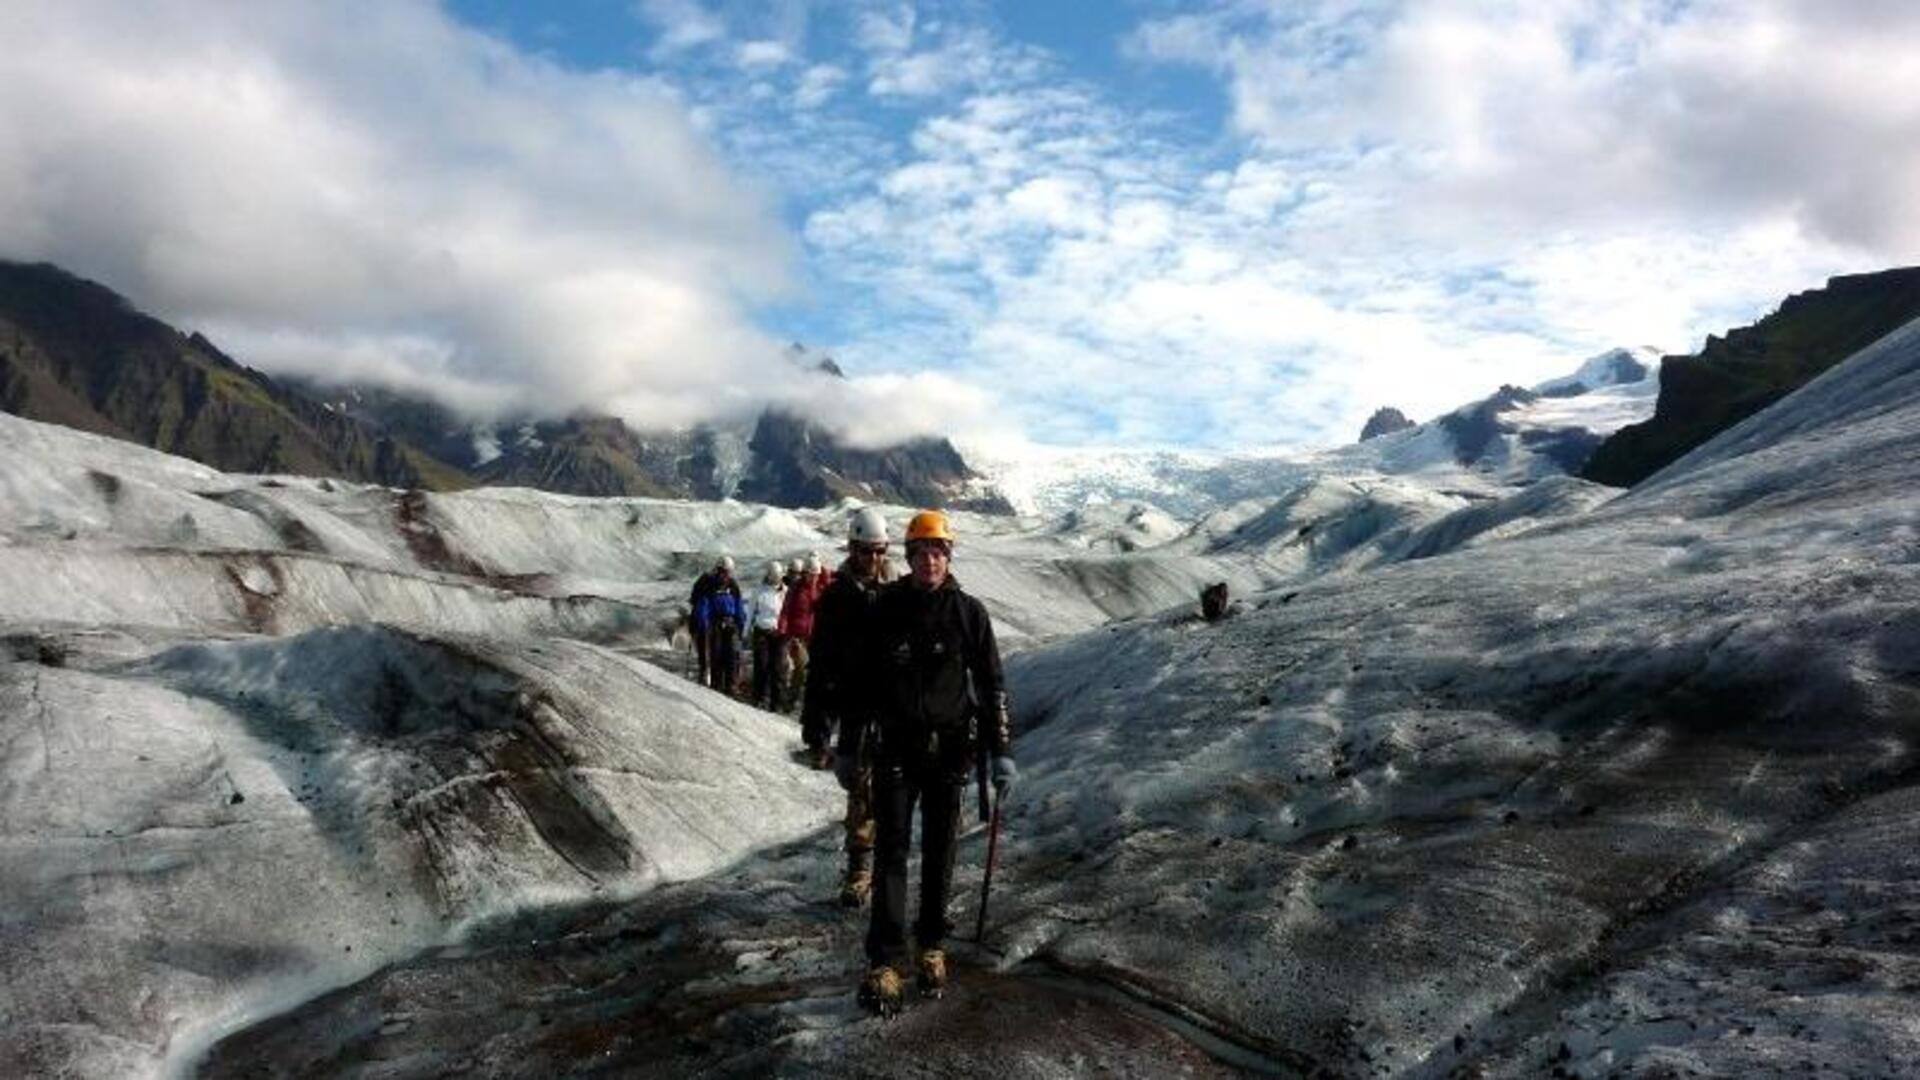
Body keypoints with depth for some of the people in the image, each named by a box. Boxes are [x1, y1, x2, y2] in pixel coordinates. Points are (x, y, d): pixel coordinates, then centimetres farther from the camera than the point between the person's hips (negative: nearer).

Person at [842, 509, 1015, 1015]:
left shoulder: (968, 613, -1)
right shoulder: (884, 610, -1)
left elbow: (992, 686, 3)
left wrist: (1002, 751, -2)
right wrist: (847, 750, 6)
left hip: (949, 751, 1)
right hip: (895, 750, -1)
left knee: (939, 854, 10)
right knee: (891, 854, -4)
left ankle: (932, 948, 25)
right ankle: (884, 963, -2)